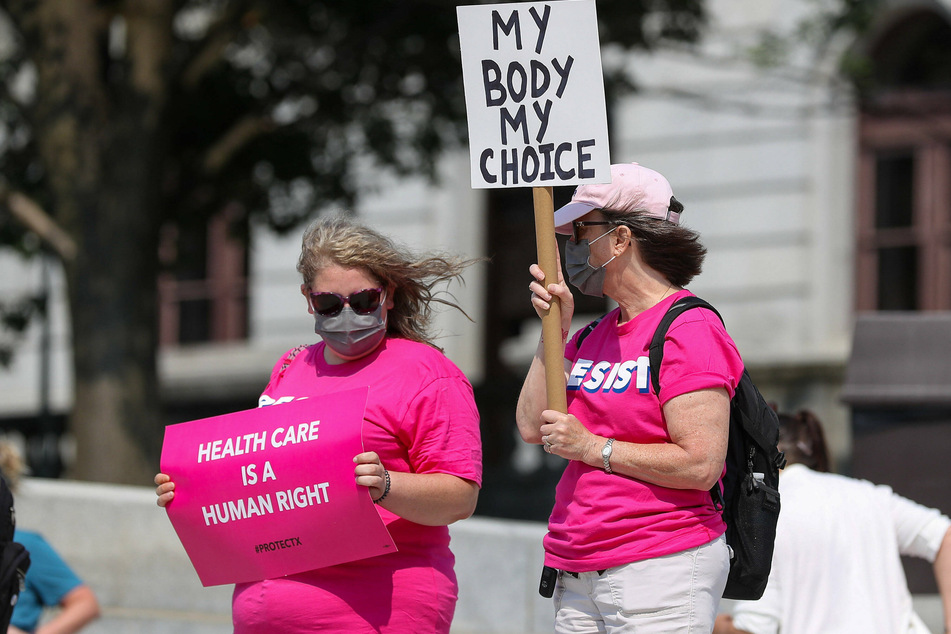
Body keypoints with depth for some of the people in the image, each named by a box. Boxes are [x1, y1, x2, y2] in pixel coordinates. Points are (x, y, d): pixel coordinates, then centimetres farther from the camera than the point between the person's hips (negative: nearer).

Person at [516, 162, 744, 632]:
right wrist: (554, 329, 5)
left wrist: (592, 448, -11)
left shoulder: (690, 330, -9)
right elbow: (533, 426, 9)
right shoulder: (597, 334, 18)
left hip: (662, 570, -8)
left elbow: (701, 465, -17)